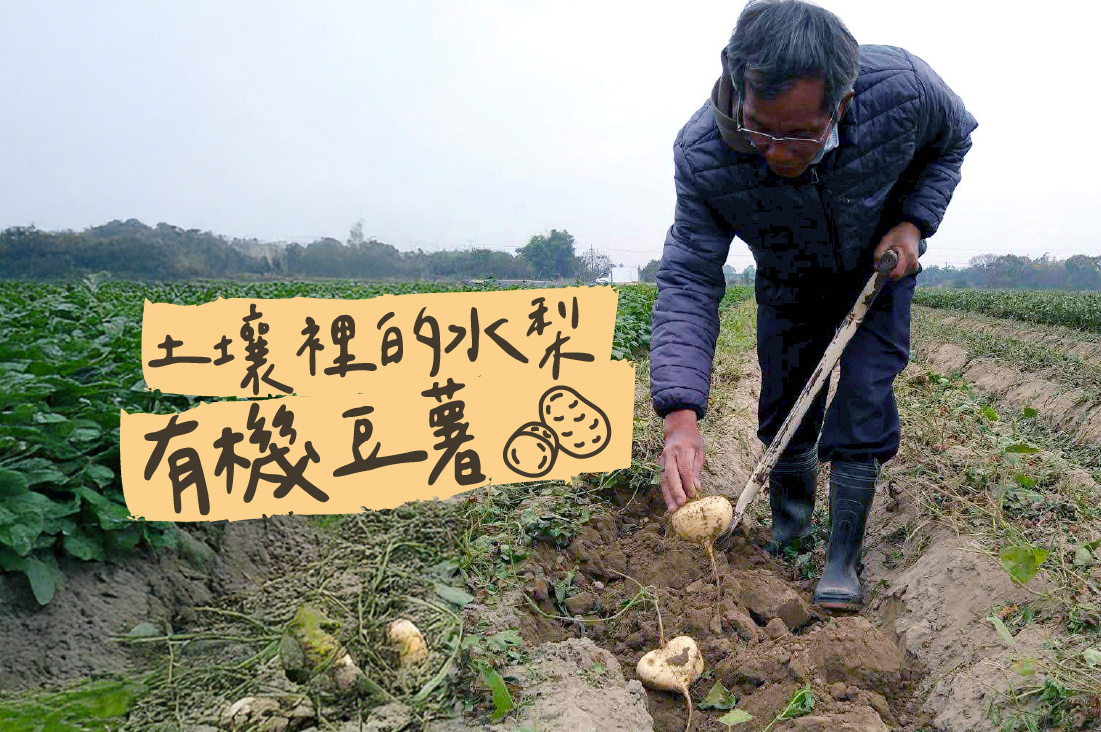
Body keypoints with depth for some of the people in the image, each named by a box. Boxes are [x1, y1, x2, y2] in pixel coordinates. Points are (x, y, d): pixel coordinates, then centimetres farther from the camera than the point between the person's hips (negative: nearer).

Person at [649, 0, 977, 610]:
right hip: (788, 284, 1)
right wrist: (680, 416, -47)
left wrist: (915, 220, -23)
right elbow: (689, 283, -34)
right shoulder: (702, 155, -37)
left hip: (878, 267, 0)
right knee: (784, 401, 5)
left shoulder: (902, 87, -35)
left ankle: (843, 557, 5)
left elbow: (953, 138, -8)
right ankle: (788, 523, 34)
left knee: (863, 398, -10)